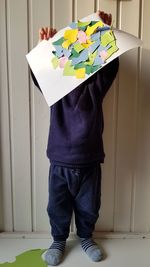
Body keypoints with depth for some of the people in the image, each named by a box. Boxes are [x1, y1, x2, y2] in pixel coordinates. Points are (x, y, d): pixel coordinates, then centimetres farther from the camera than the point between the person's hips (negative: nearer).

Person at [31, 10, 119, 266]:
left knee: (88, 207, 18)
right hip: (60, 163, 0)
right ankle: (59, 241, 42)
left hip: (89, 162, 1)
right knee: (58, 208, 16)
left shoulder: (96, 86, -1)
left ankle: (86, 238, 45)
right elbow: (39, 75, -16)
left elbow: (110, 66, -15)